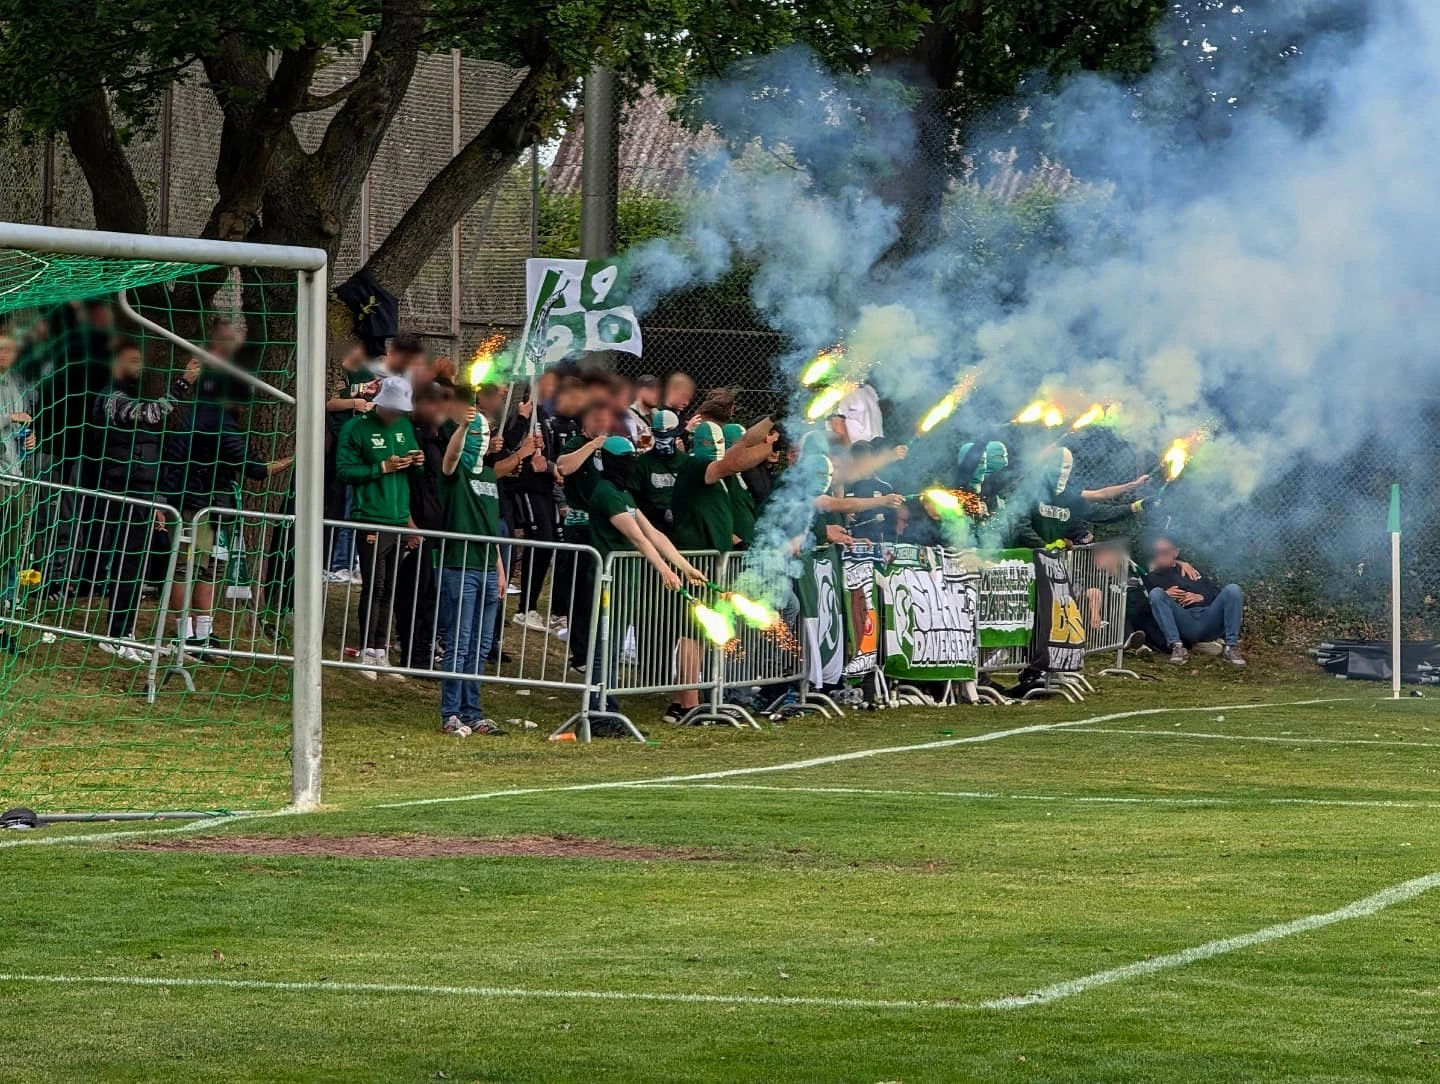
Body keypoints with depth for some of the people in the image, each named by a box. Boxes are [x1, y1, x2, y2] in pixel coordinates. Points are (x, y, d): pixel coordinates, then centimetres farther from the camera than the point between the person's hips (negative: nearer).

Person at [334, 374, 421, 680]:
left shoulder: (405, 426, 13)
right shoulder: (357, 428, -6)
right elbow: (344, 471, -10)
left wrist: (416, 461, 1)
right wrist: (382, 467, -17)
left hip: (399, 520, 6)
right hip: (372, 520, -6)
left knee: (390, 589, 8)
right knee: (374, 586, -8)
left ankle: (381, 652, 14)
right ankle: (368, 652, -3)